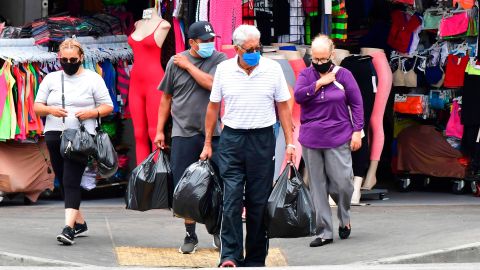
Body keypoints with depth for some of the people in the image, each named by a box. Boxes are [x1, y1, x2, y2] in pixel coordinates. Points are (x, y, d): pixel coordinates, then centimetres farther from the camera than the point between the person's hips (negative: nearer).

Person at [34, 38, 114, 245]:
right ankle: (79, 222, 26)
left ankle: (69, 227, -25)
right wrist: (50, 110, -10)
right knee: (63, 181, 10)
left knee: (71, 181, -16)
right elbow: (37, 107, 11)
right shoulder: (51, 79, 12)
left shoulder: (92, 79, 4)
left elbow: (108, 106, 4)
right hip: (54, 135, 5)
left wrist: (92, 113, -15)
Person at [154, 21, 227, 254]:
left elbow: (213, 84, -18)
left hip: (213, 133, 0)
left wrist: (188, 66, -10)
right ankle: (190, 235, 13)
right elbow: (166, 98, 9)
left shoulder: (219, 60, 1)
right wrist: (159, 130, 8)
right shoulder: (175, 62, 3)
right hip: (183, 133, 0)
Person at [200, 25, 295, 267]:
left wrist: (290, 143, 0)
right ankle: (230, 256, -11)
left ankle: (255, 260, 10)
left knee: (259, 202, 3)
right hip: (232, 138, 0)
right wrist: (207, 144, 10)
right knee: (231, 199, -9)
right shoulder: (224, 69, 2)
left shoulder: (273, 69, 0)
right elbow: (213, 107, 11)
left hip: (262, 140, 0)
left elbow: (283, 108, 5)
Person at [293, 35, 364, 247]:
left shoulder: (343, 75, 2)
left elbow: (356, 104, 4)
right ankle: (324, 232, 9)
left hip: (338, 140, -2)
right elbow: (298, 96, -8)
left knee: (342, 182, -7)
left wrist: (357, 131, -1)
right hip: (310, 141, 2)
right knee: (317, 187, 3)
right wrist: (319, 83, -11)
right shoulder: (306, 74, 8)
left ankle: (344, 219, 21)